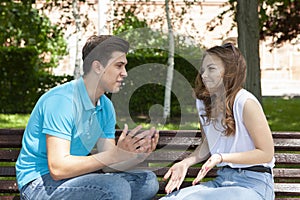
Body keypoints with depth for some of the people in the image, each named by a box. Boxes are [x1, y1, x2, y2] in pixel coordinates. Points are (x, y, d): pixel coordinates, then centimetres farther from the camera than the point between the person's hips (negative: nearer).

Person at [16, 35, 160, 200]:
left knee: (148, 181, -1)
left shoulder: (105, 106, 8)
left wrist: (139, 155, -15)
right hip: (40, 184, -9)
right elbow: (58, 168, -28)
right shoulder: (61, 100, -20)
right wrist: (117, 153, -31)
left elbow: (106, 165, 5)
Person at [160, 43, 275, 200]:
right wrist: (186, 163, -1)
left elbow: (266, 153, -12)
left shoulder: (245, 103, -15)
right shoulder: (203, 102, 8)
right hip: (222, 179, 7)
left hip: (253, 185, -6)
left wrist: (221, 157, -20)